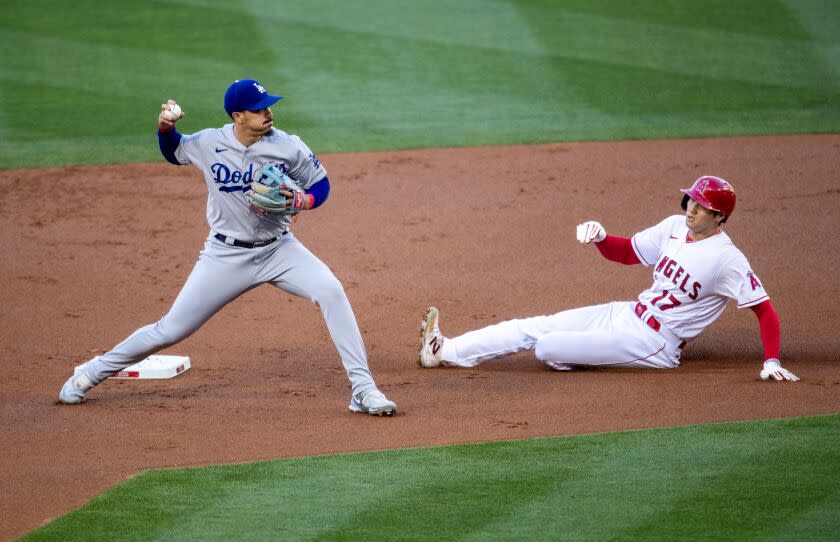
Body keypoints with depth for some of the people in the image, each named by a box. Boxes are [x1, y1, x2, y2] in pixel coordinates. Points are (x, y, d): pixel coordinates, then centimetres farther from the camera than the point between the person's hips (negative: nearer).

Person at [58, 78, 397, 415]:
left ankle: (363, 389, -18)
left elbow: (320, 184, 2)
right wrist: (165, 127, -10)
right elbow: (173, 153, 12)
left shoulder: (288, 147, -12)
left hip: (278, 249, 1)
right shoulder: (208, 144, -10)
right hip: (226, 256, -1)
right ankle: (93, 373, 21)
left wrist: (301, 202, -21)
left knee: (331, 292, -24)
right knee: (171, 330, 0)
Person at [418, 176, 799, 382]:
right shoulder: (675, 227, 4)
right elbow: (627, 252, 14)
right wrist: (599, 237, -8)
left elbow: (765, 309, -18)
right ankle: (444, 352, 0)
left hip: (653, 345, -7)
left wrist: (771, 361, -29)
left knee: (546, 346, -19)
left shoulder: (726, 259, -18)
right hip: (626, 314, 8)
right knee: (535, 327, 0)